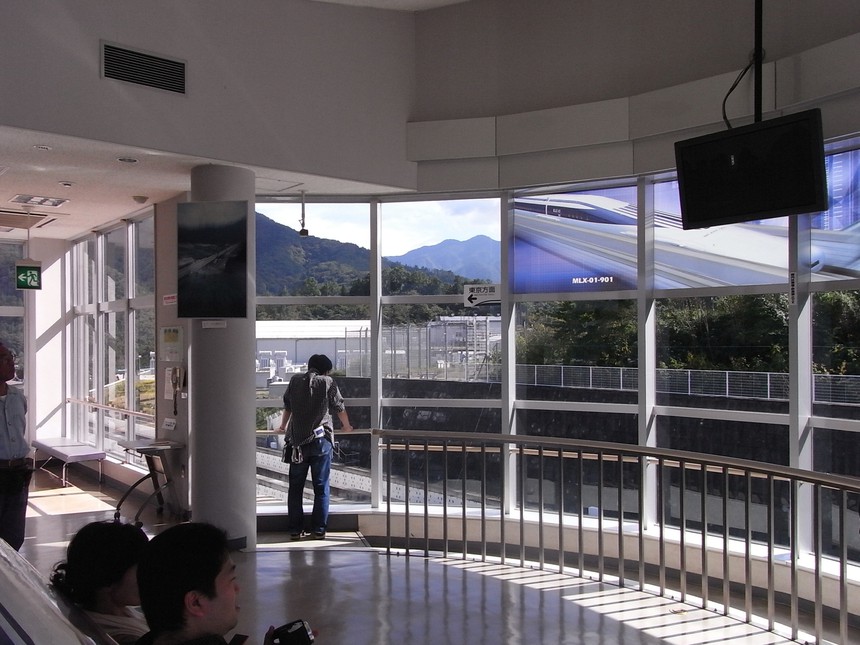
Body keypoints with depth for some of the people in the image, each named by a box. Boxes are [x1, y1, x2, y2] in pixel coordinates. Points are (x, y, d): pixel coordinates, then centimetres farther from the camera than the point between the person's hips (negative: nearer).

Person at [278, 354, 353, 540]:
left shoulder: (295, 381, 9)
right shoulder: (328, 382, 2)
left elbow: (287, 406, 23)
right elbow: (339, 408, 13)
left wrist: (283, 426, 41)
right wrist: (347, 427, 32)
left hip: (297, 441, 2)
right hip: (321, 440, -2)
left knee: (295, 487, 9)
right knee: (321, 487, 5)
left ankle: (295, 529, 9)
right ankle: (319, 529, 6)